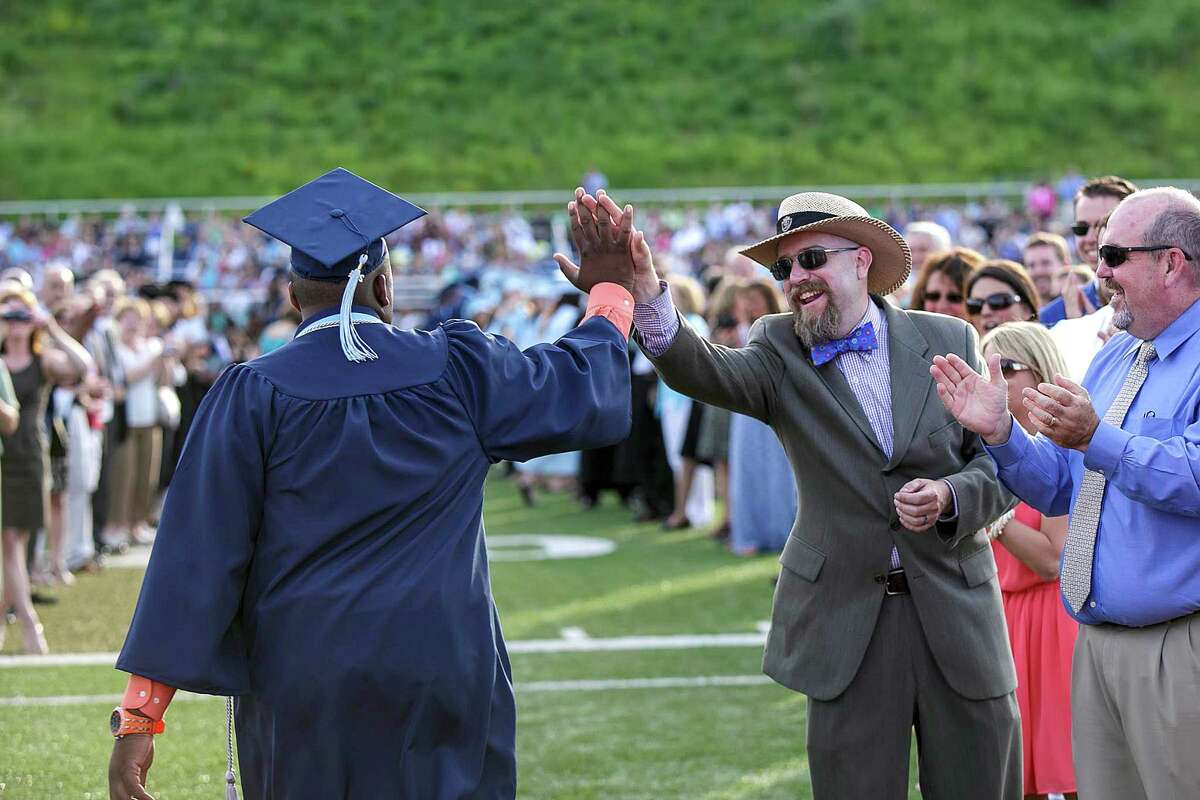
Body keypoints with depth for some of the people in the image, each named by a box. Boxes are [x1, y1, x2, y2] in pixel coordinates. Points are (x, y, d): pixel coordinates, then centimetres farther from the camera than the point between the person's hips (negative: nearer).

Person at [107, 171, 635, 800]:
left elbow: (197, 557, -9)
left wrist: (139, 717, -8)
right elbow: (587, 388, 12)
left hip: (300, 685, 0)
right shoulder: (459, 369, -2)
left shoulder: (251, 395, -6)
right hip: (443, 672, 1)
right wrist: (610, 292, 30)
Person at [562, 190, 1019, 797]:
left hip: (955, 610, 1)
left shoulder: (947, 340, 2)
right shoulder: (781, 350, 0)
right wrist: (644, 290, -40)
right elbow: (703, 372, -21)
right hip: (848, 624, 0)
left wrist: (950, 497, -19)